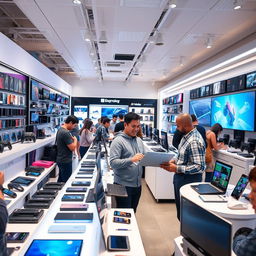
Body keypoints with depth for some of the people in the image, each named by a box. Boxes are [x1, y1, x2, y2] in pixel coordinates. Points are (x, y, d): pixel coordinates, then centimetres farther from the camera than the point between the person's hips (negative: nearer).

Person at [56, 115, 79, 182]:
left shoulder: (60, 130, 9)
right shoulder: (65, 133, -23)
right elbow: (72, 148, -20)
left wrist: (72, 139, 7)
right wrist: (75, 140, -4)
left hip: (61, 160, 10)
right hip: (66, 161, -10)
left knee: (60, 181, 17)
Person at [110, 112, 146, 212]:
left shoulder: (139, 140, 10)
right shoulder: (118, 141, -12)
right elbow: (113, 162, -20)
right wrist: (131, 160, -30)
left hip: (137, 184, 7)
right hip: (124, 185, -6)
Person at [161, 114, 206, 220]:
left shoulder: (195, 141, -24)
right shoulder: (186, 136, 6)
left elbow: (199, 167, -27)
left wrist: (176, 168, -26)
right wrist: (174, 161, 1)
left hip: (189, 180, -10)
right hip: (180, 178, 10)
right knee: (180, 210, 21)